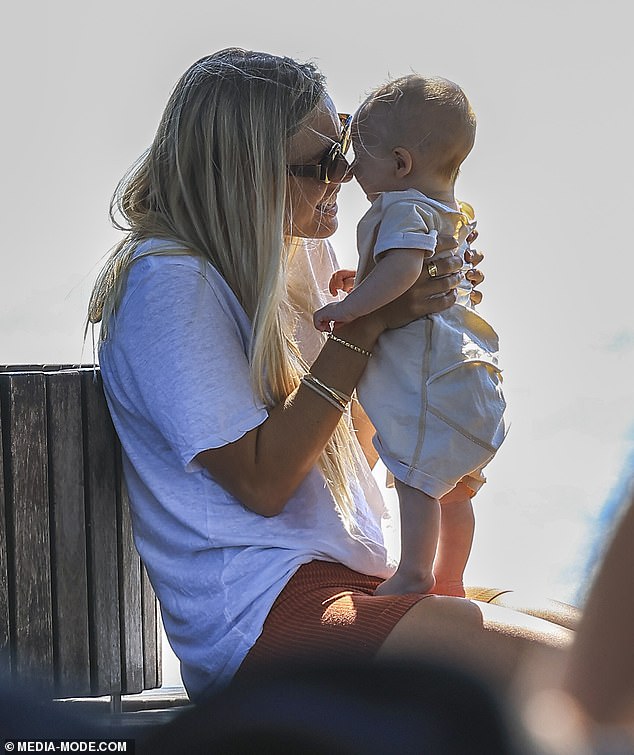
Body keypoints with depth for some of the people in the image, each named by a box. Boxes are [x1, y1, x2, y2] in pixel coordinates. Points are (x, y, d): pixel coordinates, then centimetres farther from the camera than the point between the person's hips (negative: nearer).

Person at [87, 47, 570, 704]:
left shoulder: (270, 268, 16)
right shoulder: (169, 282, -12)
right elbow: (261, 482, -15)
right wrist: (363, 327, -16)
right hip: (256, 609, -9)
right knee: (559, 673, -25)